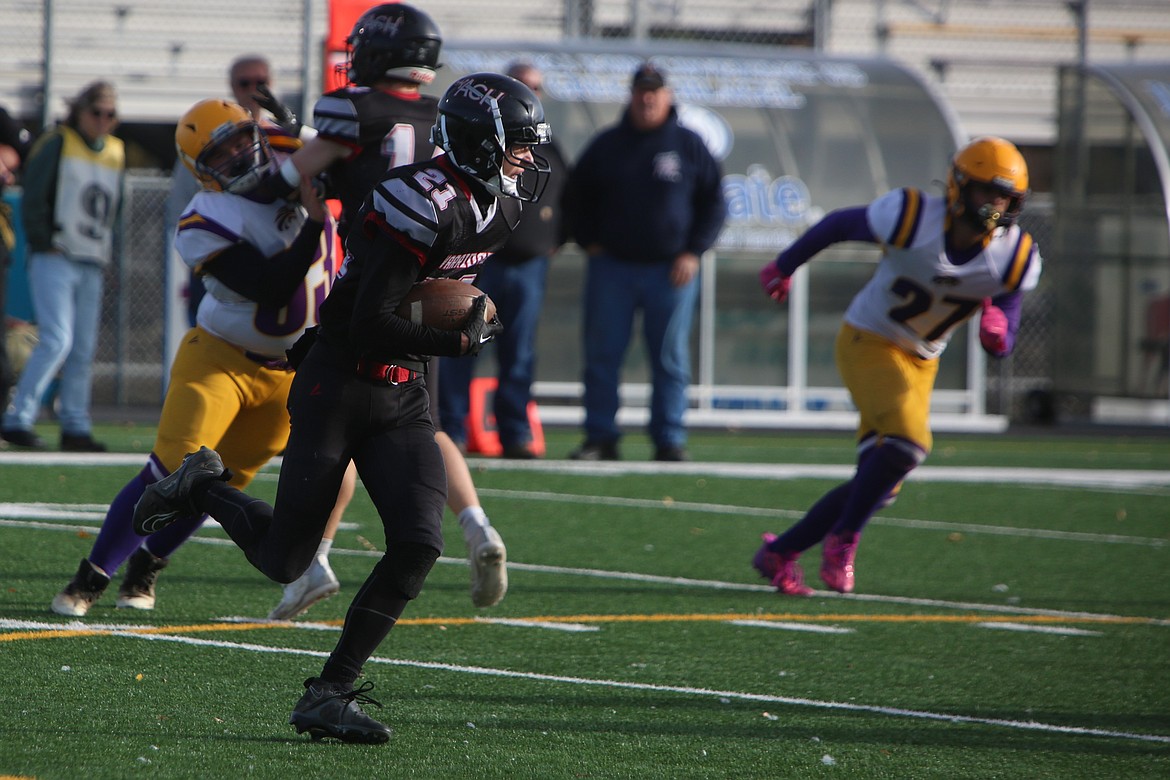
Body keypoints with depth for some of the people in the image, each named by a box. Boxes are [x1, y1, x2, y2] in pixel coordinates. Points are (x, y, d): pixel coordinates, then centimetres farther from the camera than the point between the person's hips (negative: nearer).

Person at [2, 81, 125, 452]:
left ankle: (75, 427, 11)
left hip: (92, 266, 7)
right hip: (55, 260, -7)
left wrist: (106, 253, 12)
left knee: (83, 348, 6)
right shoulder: (57, 144, -4)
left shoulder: (117, 153, 15)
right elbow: (33, 198, -7)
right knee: (57, 339, -17)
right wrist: (44, 244, -11)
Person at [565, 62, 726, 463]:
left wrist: (693, 252, -3)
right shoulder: (607, 144, 8)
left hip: (671, 270, -1)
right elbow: (578, 196, 18)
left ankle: (669, 441, 5)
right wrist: (589, 241, 6)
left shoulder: (689, 145, 4)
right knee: (602, 355, -1)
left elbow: (714, 202, 6)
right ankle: (601, 437, 4)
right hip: (611, 265, 1)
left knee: (670, 358, 0)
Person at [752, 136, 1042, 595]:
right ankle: (844, 539, -5)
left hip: (920, 362, 6)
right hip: (868, 344, -6)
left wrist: (997, 330, -27)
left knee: (878, 486, 3)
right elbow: (838, 225, -5)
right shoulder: (912, 219, -23)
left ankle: (779, 554, 19)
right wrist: (784, 267, 8)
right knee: (908, 441, -27)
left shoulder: (1015, 259, -10)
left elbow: (1002, 348, -2)